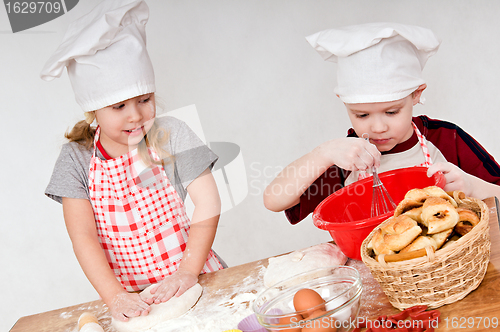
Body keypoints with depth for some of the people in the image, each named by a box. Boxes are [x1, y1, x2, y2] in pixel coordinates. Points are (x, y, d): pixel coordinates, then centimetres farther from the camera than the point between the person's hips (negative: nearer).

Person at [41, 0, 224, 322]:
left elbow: (208, 203, -8)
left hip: (190, 281, -1)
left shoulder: (170, 135, -5)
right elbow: (83, 235, -7)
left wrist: (189, 271, -15)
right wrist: (114, 296, -17)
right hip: (129, 296, 2)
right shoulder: (76, 159, -3)